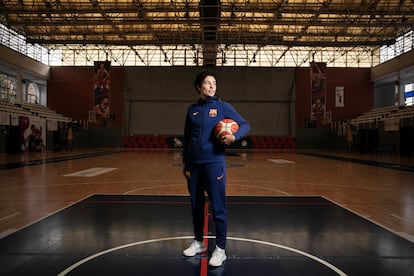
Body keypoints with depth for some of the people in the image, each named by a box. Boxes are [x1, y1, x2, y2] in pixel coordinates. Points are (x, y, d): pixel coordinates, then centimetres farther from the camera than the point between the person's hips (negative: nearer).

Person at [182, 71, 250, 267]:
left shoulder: (222, 106, 0)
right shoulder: (192, 109, 9)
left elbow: (245, 125, 0)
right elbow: (186, 137, 13)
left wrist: (234, 136, -20)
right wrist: (185, 162, 12)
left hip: (214, 163, -3)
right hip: (193, 164, 4)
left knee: (218, 208, 0)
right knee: (196, 206, 13)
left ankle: (220, 249, 14)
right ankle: (198, 242, 30)